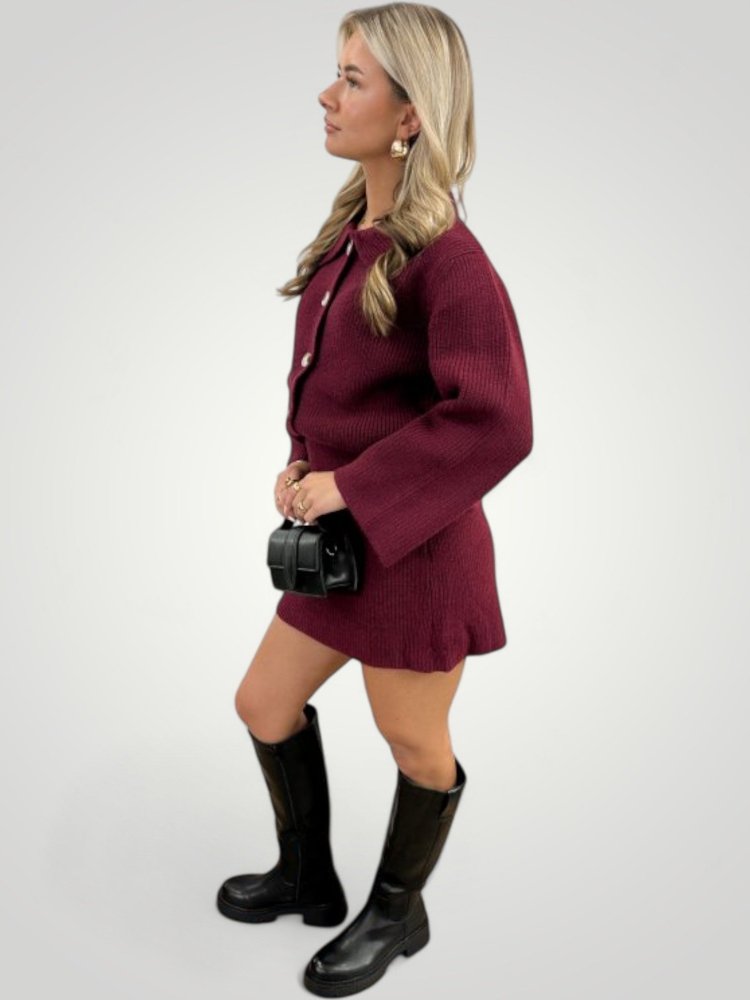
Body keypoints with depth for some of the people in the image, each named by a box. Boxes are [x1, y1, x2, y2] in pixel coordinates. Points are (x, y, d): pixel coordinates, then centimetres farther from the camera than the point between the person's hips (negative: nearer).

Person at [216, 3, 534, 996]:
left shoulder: (446, 254, -20)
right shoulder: (350, 233, 5)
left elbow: (497, 424, -25)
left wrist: (351, 487, -21)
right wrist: (304, 464, 1)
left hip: (416, 549, -8)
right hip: (341, 536, 9)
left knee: (416, 747, 14)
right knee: (265, 705, 19)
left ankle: (396, 911, 42)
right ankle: (309, 877, 44)